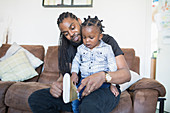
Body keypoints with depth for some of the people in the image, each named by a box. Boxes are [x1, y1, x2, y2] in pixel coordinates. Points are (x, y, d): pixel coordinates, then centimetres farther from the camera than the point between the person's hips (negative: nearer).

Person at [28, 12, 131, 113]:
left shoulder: (106, 41, -2)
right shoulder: (69, 48, 14)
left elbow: (126, 74, -10)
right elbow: (64, 76, 8)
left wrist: (103, 76, -32)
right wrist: (57, 84, -18)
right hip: (78, 90, 6)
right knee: (35, 99, -12)